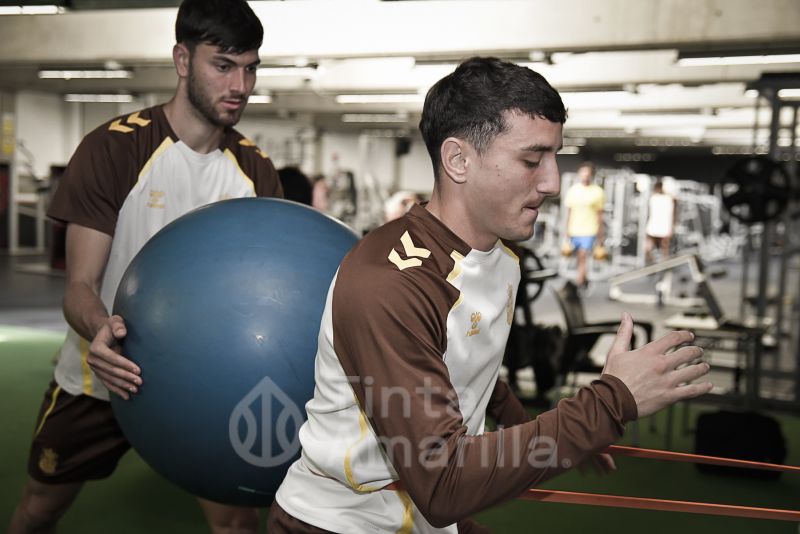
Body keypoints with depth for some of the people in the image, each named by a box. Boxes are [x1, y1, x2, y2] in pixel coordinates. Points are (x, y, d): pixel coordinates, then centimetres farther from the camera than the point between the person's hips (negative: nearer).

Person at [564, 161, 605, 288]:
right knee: (580, 258, 13)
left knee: (582, 257, -13)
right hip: (574, 230, 4)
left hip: (589, 230, -3)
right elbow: (569, 211, 10)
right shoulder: (572, 190, 6)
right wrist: (567, 229, 8)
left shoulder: (597, 191, -1)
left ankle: (578, 282, -15)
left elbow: (599, 214, 3)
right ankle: (583, 280, 28)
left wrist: (600, 233, 4)